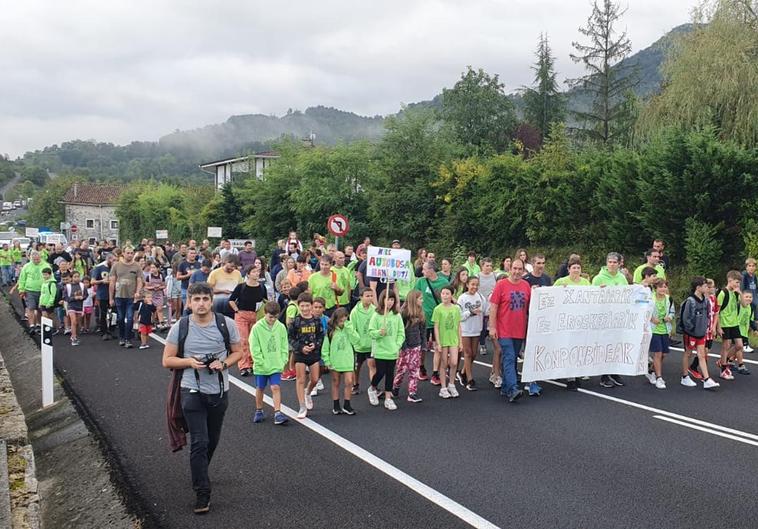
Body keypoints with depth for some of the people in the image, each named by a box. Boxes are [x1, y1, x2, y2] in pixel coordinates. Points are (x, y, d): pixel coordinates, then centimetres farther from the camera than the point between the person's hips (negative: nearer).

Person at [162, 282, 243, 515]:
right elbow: (167, 360, -1)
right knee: (199, 442, -8)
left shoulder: (226, 324, -6)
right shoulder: (180, 327, -8)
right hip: (193, 391, -2)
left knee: (212, 440, 18)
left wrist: (223, 363, -16)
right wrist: (189, 361, -20)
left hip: (219, 391, 3)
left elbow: (237, 351, 4)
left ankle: (199, 474, 45)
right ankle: (202, 493, 2)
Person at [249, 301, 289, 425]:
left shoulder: (281, 327, -2)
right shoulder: (257, 328, -10)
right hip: (261, 367, -1)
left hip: (276, 366, 1)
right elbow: (254, 348, -10)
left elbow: (284, 346, 4)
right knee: (260, 389, 13)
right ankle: (259, 411, 29)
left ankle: (278, 413, -4)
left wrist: (283, 361, -4)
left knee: (276, 387, -6)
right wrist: (262, 362, -14)